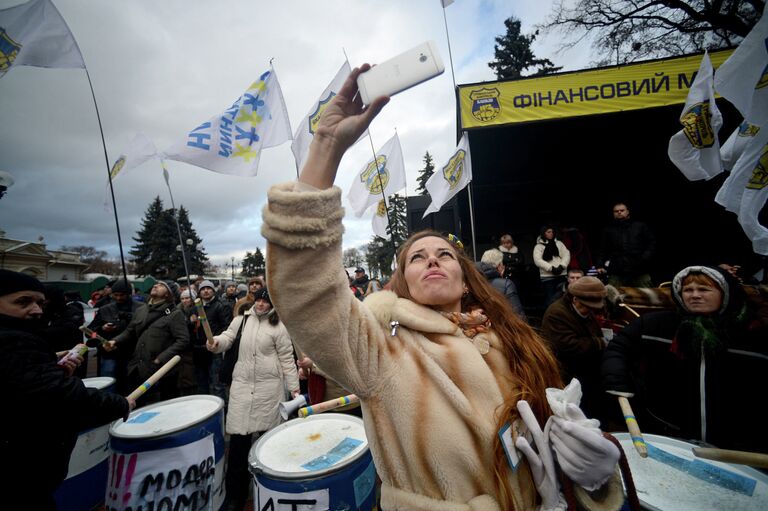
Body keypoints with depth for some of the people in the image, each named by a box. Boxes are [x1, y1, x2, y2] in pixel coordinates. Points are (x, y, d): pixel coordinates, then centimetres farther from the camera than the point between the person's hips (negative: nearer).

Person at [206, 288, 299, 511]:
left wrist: (294, 387, -4)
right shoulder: (241, 320, 7)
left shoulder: (278, 327, -4)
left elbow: (287, 359, -2)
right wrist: (216, 342, -19)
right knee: (239, 436, 3)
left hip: (269, 386, -2)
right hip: (242, 384, 3)